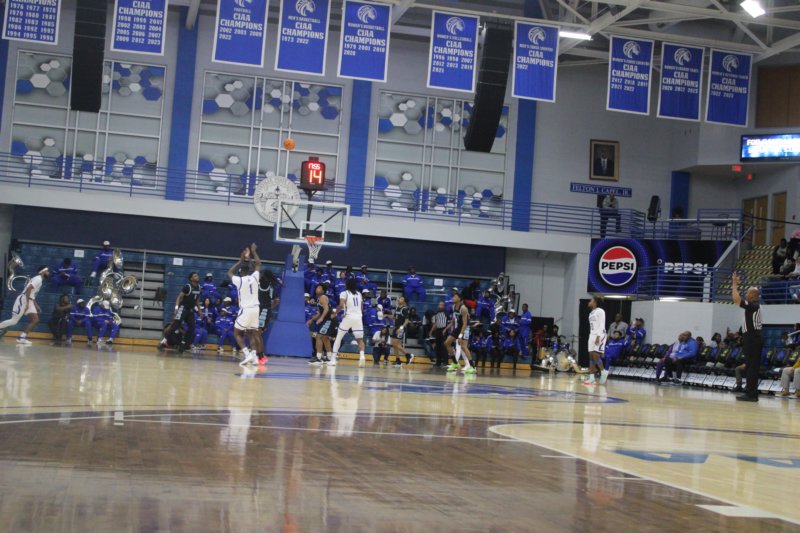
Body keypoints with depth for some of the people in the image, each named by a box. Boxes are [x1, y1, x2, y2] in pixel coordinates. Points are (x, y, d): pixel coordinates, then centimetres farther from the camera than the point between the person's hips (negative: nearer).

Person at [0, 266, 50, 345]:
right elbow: (28, 289, -23)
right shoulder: (38, 279, -11)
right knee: (14, 321, -9)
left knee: (35, 320, 1)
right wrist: (27, 303, -26)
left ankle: (21, 338, 1)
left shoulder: (39, 280, 19)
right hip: (23, 300, -10)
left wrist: (36, 305, 22)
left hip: (29, 301, 10)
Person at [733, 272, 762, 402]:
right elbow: (739, 300, 31)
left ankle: (751, 394, -10)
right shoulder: (753, 305, 15)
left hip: (752, 338, -10)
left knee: (751, 366, -9)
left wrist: (734, 285, -13)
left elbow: (736, 299, -25)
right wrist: (735, 285, 27)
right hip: (753, 337, 10)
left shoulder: (753, 305, -14)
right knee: (752, 366, 11)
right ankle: (752, 392, 14)